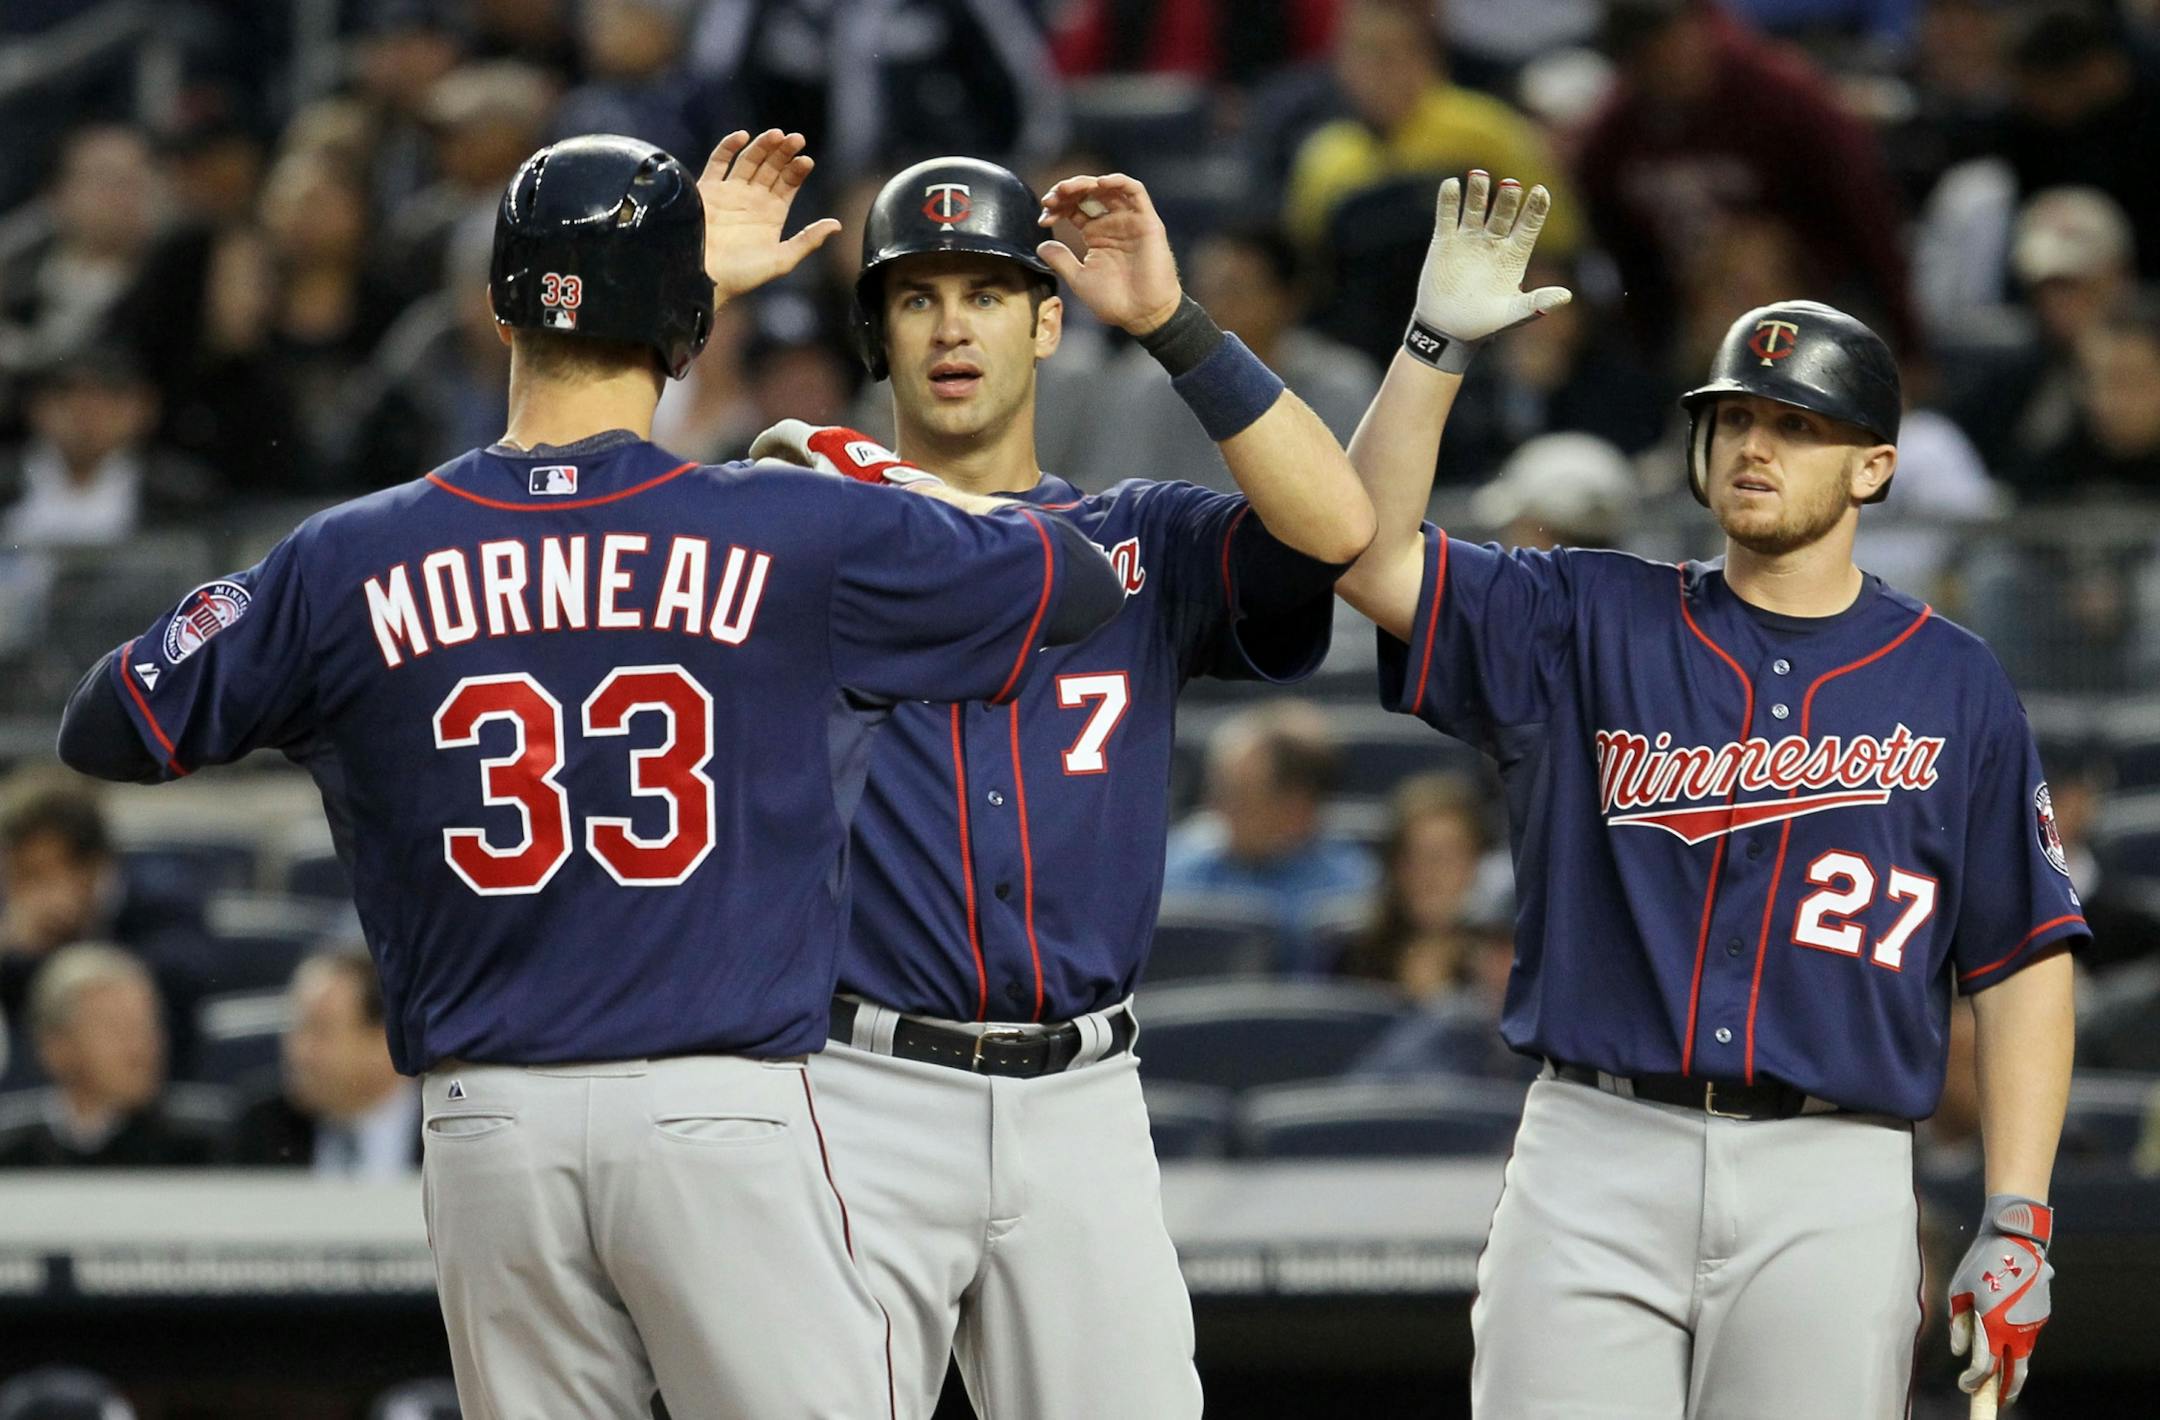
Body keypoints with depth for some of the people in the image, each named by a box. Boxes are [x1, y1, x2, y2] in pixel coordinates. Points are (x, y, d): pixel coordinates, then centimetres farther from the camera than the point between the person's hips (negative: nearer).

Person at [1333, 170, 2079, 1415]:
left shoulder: (1955, 684, 9)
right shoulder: (1594, 625, 12)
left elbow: (2021, 961, 6)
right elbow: (1371, 556, 0)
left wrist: (2018, 1225, -2)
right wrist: (1437, 344, -9)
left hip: (1832, 1183, 0)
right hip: (1595, 1159, 1)